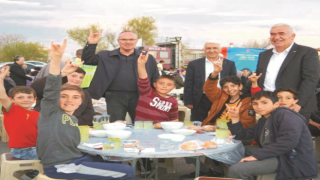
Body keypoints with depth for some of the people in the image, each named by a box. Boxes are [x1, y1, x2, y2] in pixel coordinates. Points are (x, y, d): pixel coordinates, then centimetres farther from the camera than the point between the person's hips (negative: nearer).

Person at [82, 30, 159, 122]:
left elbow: (155, 79, 11)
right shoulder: (106, 56, 9)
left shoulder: (148, 58, 10)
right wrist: (91, 44, -11)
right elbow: (87, 60, 3)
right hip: (115, 96, -1)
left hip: (139, 96, 1)